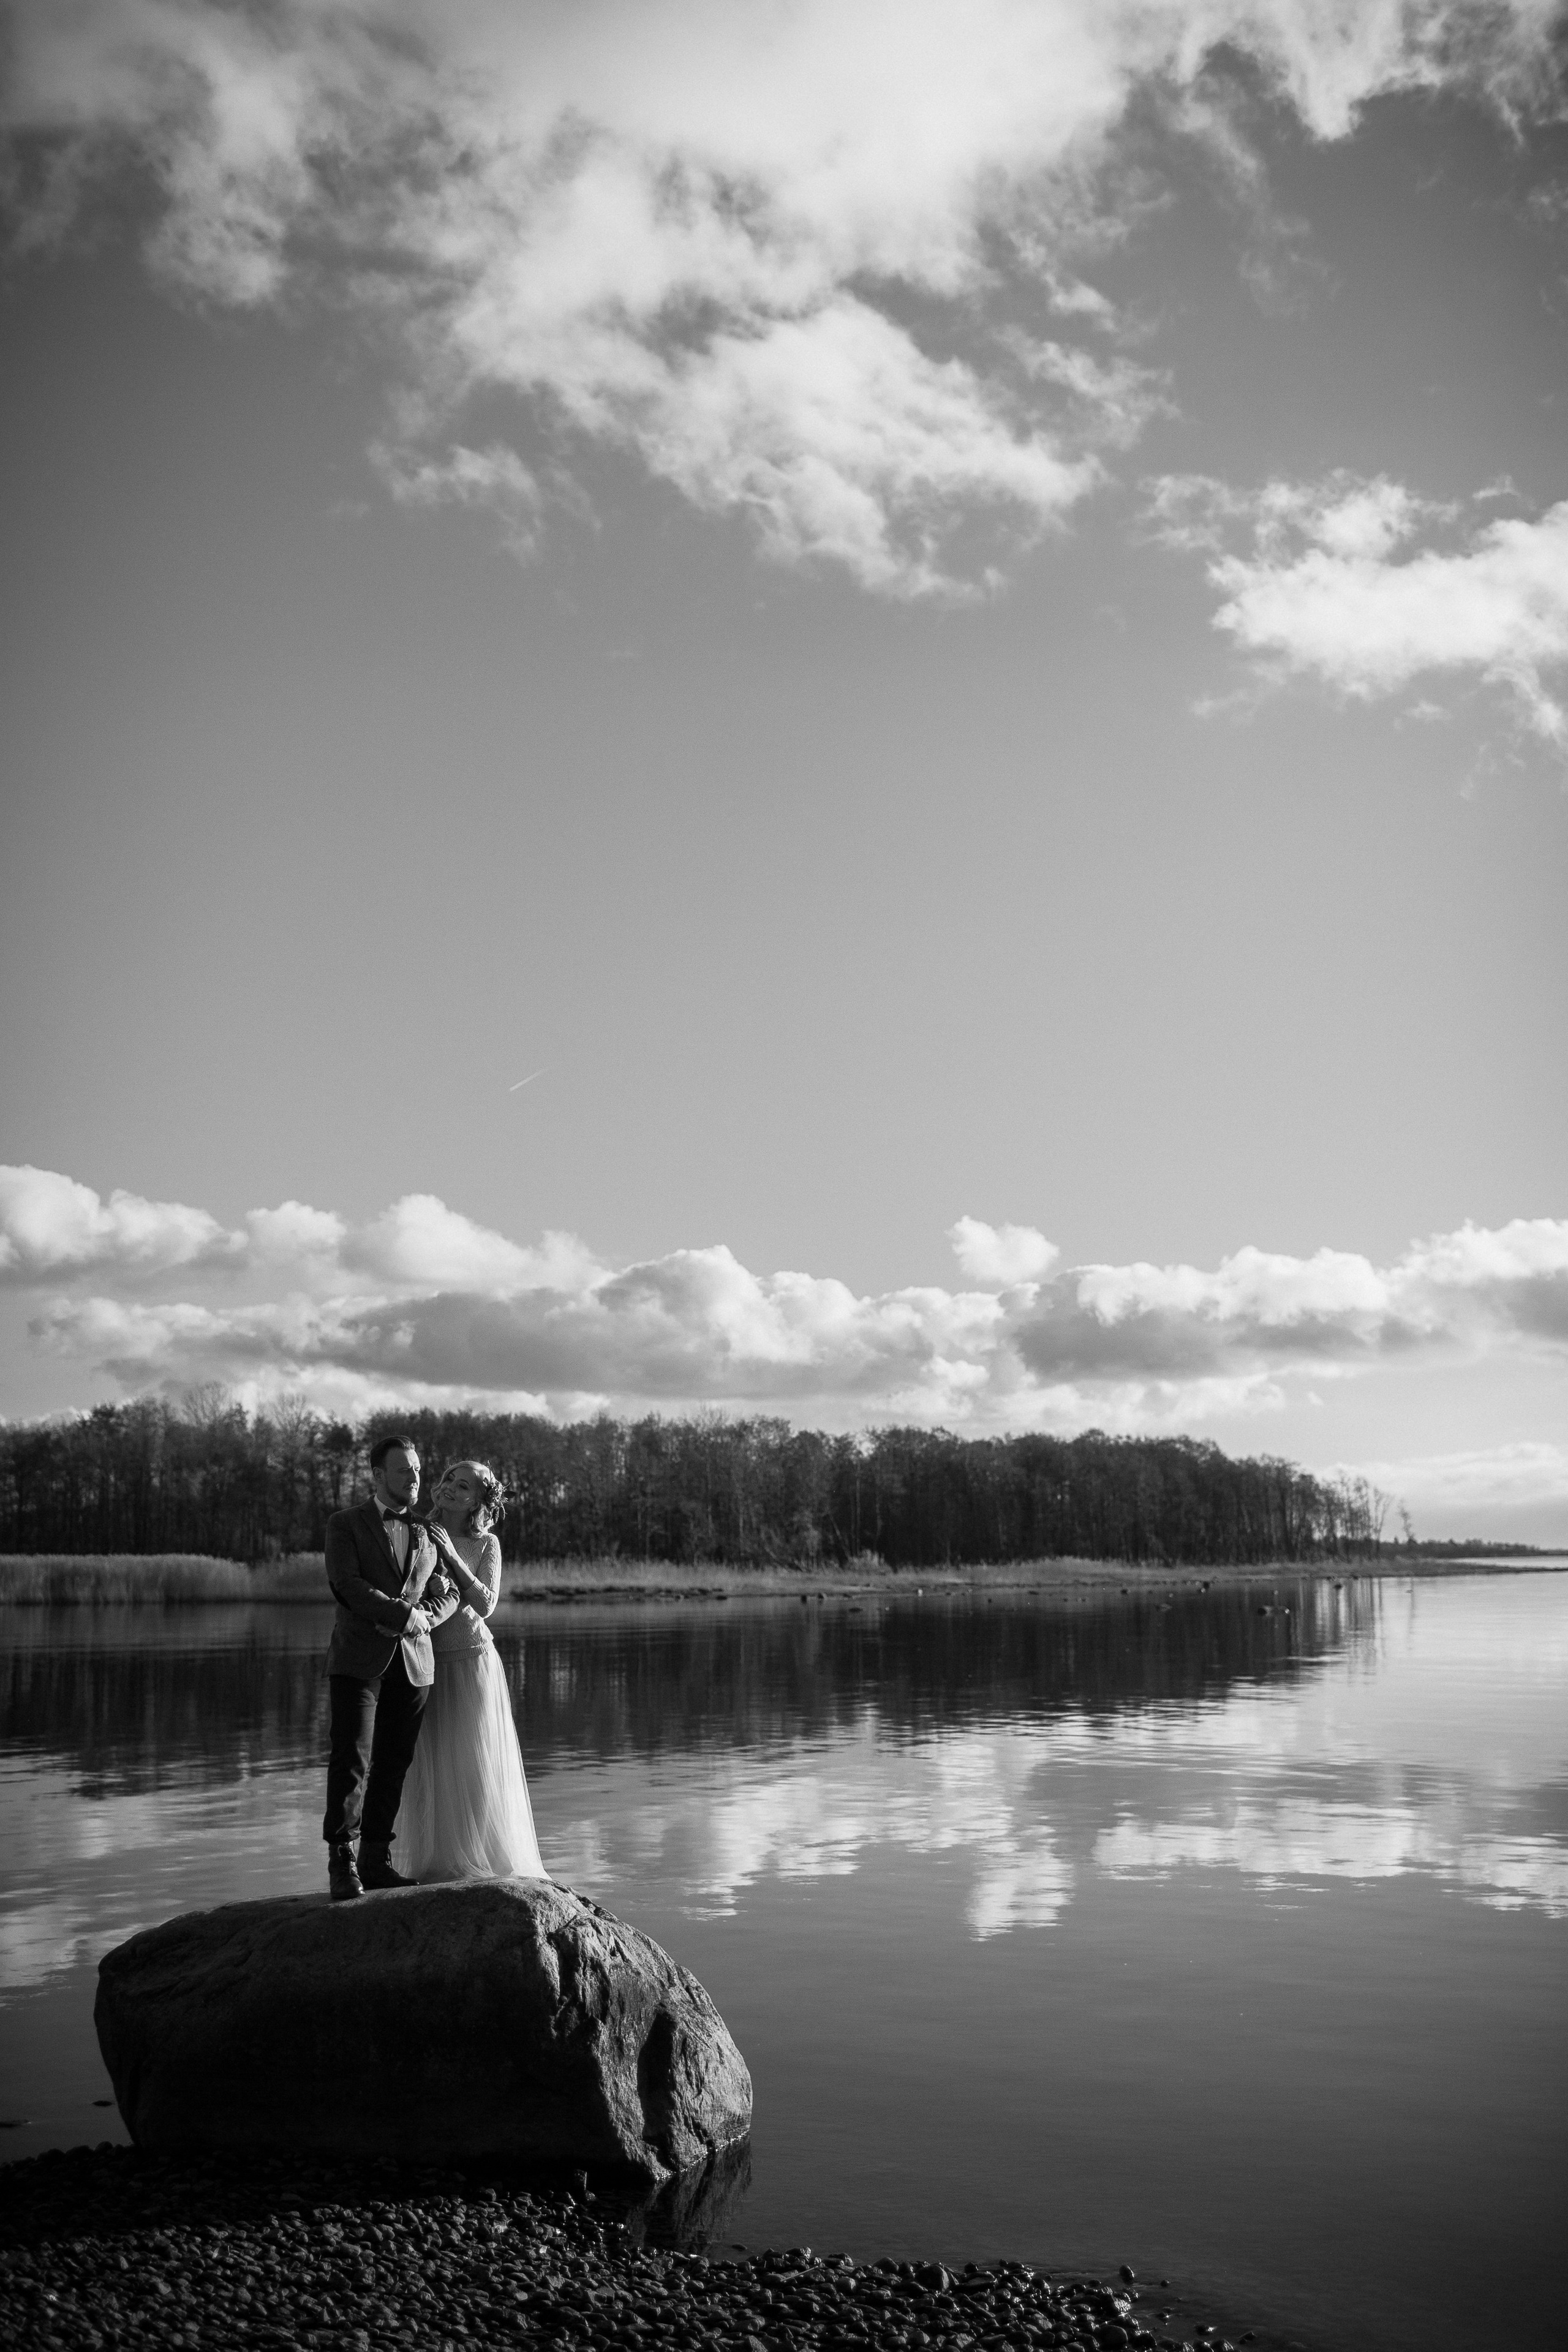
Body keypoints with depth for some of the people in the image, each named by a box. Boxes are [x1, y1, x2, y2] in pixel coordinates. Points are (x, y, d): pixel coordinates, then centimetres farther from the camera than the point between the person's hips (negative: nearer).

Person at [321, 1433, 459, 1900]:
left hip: (414, 1662, 4)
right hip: (360, 1660, -4)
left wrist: (422, 1617, -9)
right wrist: (404, 1614, -15)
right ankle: (342, 1865, -6)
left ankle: (377, 1861, 10)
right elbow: (348, 1585, -8)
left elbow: (448, 1595, 12)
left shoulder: (426, 1533, 18)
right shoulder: (345, 1525, 5)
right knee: (352, 1761, -9)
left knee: (393, 1765, 4)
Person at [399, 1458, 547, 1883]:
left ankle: (487, 1860, 13)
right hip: (427, 1662, 2)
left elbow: (485, 1604, -12)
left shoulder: (487, 1544, 0)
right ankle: (440, 1863, 13)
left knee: (476, 1764, 1)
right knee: (432, 1767, 3)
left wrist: (451, 1556, -17)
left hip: (471, 1661, -2)